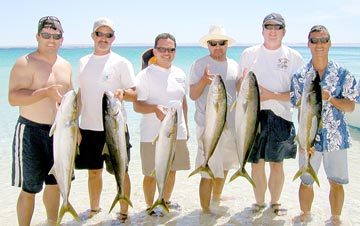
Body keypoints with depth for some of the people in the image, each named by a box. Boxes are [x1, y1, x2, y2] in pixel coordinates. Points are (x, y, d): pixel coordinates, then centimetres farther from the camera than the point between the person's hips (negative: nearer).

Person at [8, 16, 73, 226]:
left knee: (55, 183, 18)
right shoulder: (25, 63, -12)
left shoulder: (66, 65, 10)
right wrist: (47, 92, -29)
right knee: (29, 189, 0)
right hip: (32, 132, -6)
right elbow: (13, 98, -23)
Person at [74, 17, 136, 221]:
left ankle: (124, 212, 16)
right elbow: (81, 93, 16)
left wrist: (123, 93, -28)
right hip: (88, 127, 4)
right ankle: (94, 209, 32)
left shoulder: (121, 63, -4)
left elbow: (135, 94, -6)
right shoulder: (83, 62, 10)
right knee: (94, 171, 15)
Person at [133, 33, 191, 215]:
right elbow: (137, 105, -13)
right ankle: (150, 206, 23)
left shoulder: (180, 74, 9)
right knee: (152, 174, 4)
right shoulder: (146, 75, -10)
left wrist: (186, 127, 18)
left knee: (172, 170, 17)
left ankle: (166, 201, 37)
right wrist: (155, 108, -31)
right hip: (153, 135, -6)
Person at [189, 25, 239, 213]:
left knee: (224, 166, 21)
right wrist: (203, 80, -30)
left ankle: (217, 197, 41)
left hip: (231, 124, 6)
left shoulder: (233, 65, 10)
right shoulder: (199, 65, -7)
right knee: (209, 172, -7)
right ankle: (205, 210, 5)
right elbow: (193, 95, -13)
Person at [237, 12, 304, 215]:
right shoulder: (249, 54, 7)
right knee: (257, 163, 5)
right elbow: (240, 85, 12)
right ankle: (259, 202, 24)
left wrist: (272, 95, -14)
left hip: (281, 116, 0)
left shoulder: (294, 57, 2)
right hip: (254, 115, 1)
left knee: (277, 163, 8)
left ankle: (275, 202, 27)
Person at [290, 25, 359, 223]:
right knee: (306, 182, 11)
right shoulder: (300, 76, -2)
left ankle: (335, 219, 31)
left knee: (336, 183, 10)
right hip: (310, 139, 0)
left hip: (336, 139, 0)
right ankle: (305, 215, 35)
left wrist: (329, 98, -21)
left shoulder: (342, 73, -2)